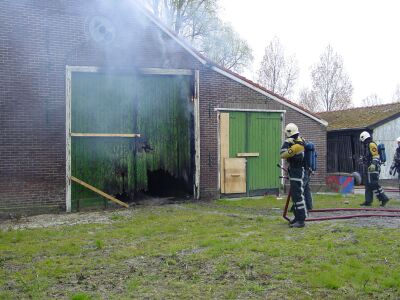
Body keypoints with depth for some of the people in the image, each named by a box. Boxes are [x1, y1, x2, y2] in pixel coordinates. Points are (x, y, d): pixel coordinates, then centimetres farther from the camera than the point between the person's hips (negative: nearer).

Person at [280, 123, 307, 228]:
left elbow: (283, 155, -21)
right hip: (294, 174, 10)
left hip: (297, 174, -10)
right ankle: (297, 217, 25)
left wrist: (286, 142, -12)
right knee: (294, 195, 16)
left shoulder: (297, 145, -18)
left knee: (298, 196, -10)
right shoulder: (298, 141, 10)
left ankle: (301, 220, -9)